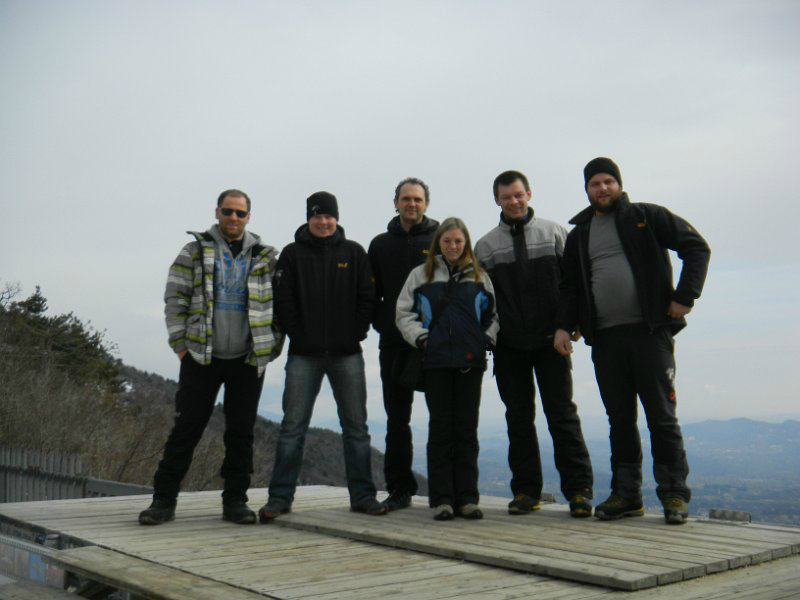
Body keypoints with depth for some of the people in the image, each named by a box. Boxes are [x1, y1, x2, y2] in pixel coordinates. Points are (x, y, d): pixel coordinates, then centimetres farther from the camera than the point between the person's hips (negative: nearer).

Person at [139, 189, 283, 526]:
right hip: (201, 357, -1)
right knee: (186, 429, 0)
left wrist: (273, 347, 2)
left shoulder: (265, 257, 9)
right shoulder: (195, 251, 5)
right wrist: (180, 343, -2)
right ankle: (163, 500, 9)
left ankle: (235, 501, 16)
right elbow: (175, 299, 4)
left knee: (241, 432, 6)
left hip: (248, 360, 2)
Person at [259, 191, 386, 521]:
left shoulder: (354, 253, 8)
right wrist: (297, 335, -7)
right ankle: (280, 497, 7)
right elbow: (283, 300, 1)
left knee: (356, 426, 5)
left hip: (347, 354, 1)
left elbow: (367, 298, 6)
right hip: (303, 356, -1)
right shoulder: (293, 253, 5)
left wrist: (356, 334, -3)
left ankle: (362, 495, 14)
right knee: (293, 427, 0)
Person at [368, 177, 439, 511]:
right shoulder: (381, 244, 14)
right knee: (396, 418, 6)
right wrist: (381, 322, -1)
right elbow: (371, 292, 14)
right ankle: (399, 489, 14)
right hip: (393, 344, 3)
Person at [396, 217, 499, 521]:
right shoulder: (421, 275, 10)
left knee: (467, 428, 3)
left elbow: (493, 314, 18)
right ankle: (441, 498, 4)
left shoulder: (479, 277, 14)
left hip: (470, 362, 1)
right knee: (440, 428, 1)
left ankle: (467, 497, 8)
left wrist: (489, 337, 1)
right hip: (436, 362, -1)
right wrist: (420, 336, -6)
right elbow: (404, 312, 8)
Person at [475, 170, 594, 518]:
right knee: (519, 418, 7)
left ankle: (578, 489, 3)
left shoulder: (554, 234, 6)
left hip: (550, 341, -1)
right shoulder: (486, 246, 8)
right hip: (509, 346, 2)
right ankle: (526, 490, 15)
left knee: (562, 414, -3)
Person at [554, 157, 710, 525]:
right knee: (619, 420, 7)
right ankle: (626, 494, 14)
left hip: (649, 331, -4)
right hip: (604, 339, 4)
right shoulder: (578, 235, 17)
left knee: (662, 416, -1)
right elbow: (569, 285, 19)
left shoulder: (646, 217, 5)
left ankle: (674, 494, 7)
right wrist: (563, 325, 4)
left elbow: (696, 247, 1)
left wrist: (685, 296, -8)